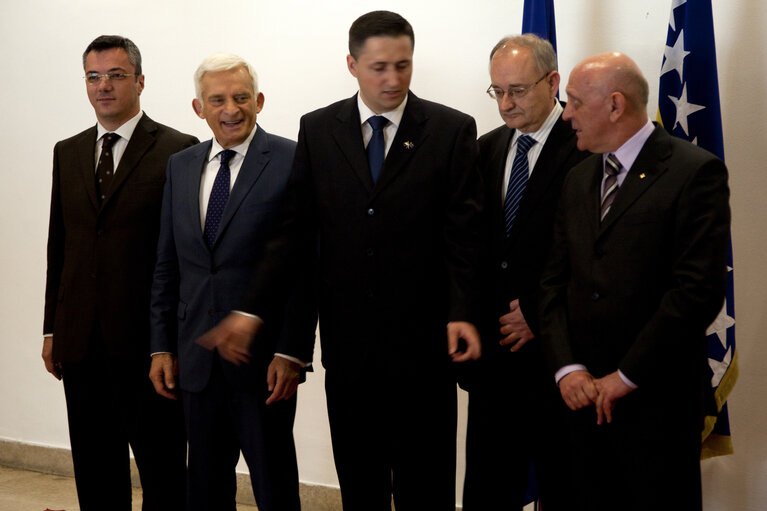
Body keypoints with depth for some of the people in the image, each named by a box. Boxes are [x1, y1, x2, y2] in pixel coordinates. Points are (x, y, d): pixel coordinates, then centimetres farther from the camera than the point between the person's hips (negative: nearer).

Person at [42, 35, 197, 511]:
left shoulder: (179, 150, -5)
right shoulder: (68, 152, 13)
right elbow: (59, 245, 15)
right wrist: (52, 329, 12)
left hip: (146, 341, -5)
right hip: (80, 341, 5)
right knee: (95, 472, 14)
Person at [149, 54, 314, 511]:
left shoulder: (293, 161, -7)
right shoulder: (180, 166, 11)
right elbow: (167, 264, 14)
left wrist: (292, 352, -15)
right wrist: (162, 346, 9)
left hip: (265, 360, -5)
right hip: (198, 359, 5)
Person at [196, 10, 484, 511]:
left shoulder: (452, 130, -1)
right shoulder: (318, 130, 6)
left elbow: (464, 232, -5)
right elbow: (295, 230, 4)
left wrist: (462, 313, -18)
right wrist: (252, 309, -5)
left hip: (422, 339, -2)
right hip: (347, 337, 2)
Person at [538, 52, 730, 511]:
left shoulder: (695, 172, -7)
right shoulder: (579, 180, 14)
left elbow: (699, 289, -15)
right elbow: (555, 280, 10)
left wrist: (627, 377, -13)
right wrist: (567, 367, -4)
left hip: (657, 400, -5)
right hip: (585, 398, 6)